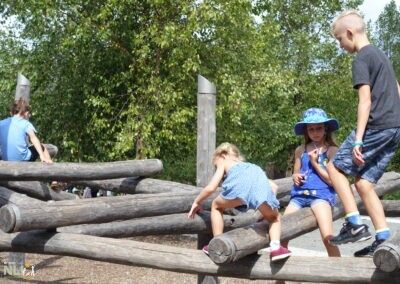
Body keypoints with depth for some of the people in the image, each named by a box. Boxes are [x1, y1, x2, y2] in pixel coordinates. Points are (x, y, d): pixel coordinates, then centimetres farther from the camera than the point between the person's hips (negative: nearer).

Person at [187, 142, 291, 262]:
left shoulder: (224, 163, 36)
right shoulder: (251, 166, 46)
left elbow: (210, 188, 27)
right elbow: (273, 186, 39)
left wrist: (196, 202, 43)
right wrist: (266, 204, 51)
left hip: (240, 182, -3)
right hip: (261, 183, 3)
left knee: (216, 206, 26)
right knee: (274, 218, 26)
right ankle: (276, 247, 1)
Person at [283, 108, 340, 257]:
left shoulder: (331, 150, 3)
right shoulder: (300, 150, 14)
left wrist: (315, 163, -6)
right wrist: (295, 177, 0)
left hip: (321, 194, -4)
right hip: (299, 194, 4)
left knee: (328, 237, -21)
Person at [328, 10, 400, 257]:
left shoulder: (362, 59, -7)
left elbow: (365, 100, -16)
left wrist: (358, 140, -18)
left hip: (377, 127, -9)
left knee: (335, 167, 2)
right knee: (363, 183, 9)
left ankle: (355, 224, -4)